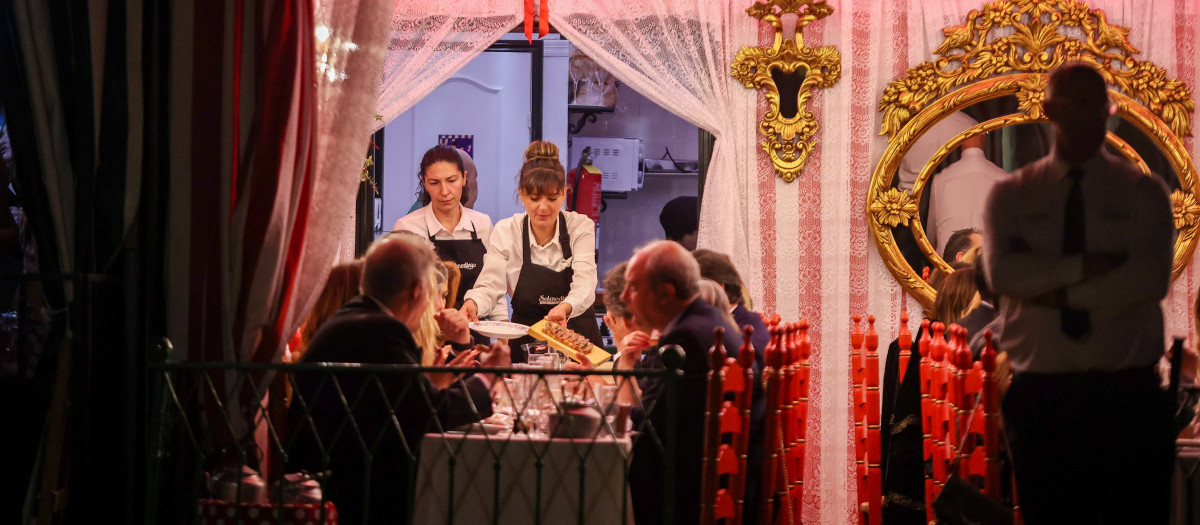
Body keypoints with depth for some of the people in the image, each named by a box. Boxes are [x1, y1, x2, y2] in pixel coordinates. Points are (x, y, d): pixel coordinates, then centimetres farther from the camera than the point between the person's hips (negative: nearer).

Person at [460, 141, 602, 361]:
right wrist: (473, 303, -32)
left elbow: (585, 287, -16)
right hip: (526, 341, 1)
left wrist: (565, 308, -38)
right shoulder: (506, 231, -1)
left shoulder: (581, 227, -4)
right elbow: (490, 286, -8)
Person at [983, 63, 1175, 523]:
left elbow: (1151, 279, -11)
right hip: (1042, 398, 1)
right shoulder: (1011, 196, 8)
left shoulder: (1143, 193, 6)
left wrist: (1059, 294, -9)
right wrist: (1086, 266, -15)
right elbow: (1001, 272, -10)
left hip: (1128, 395, 0)